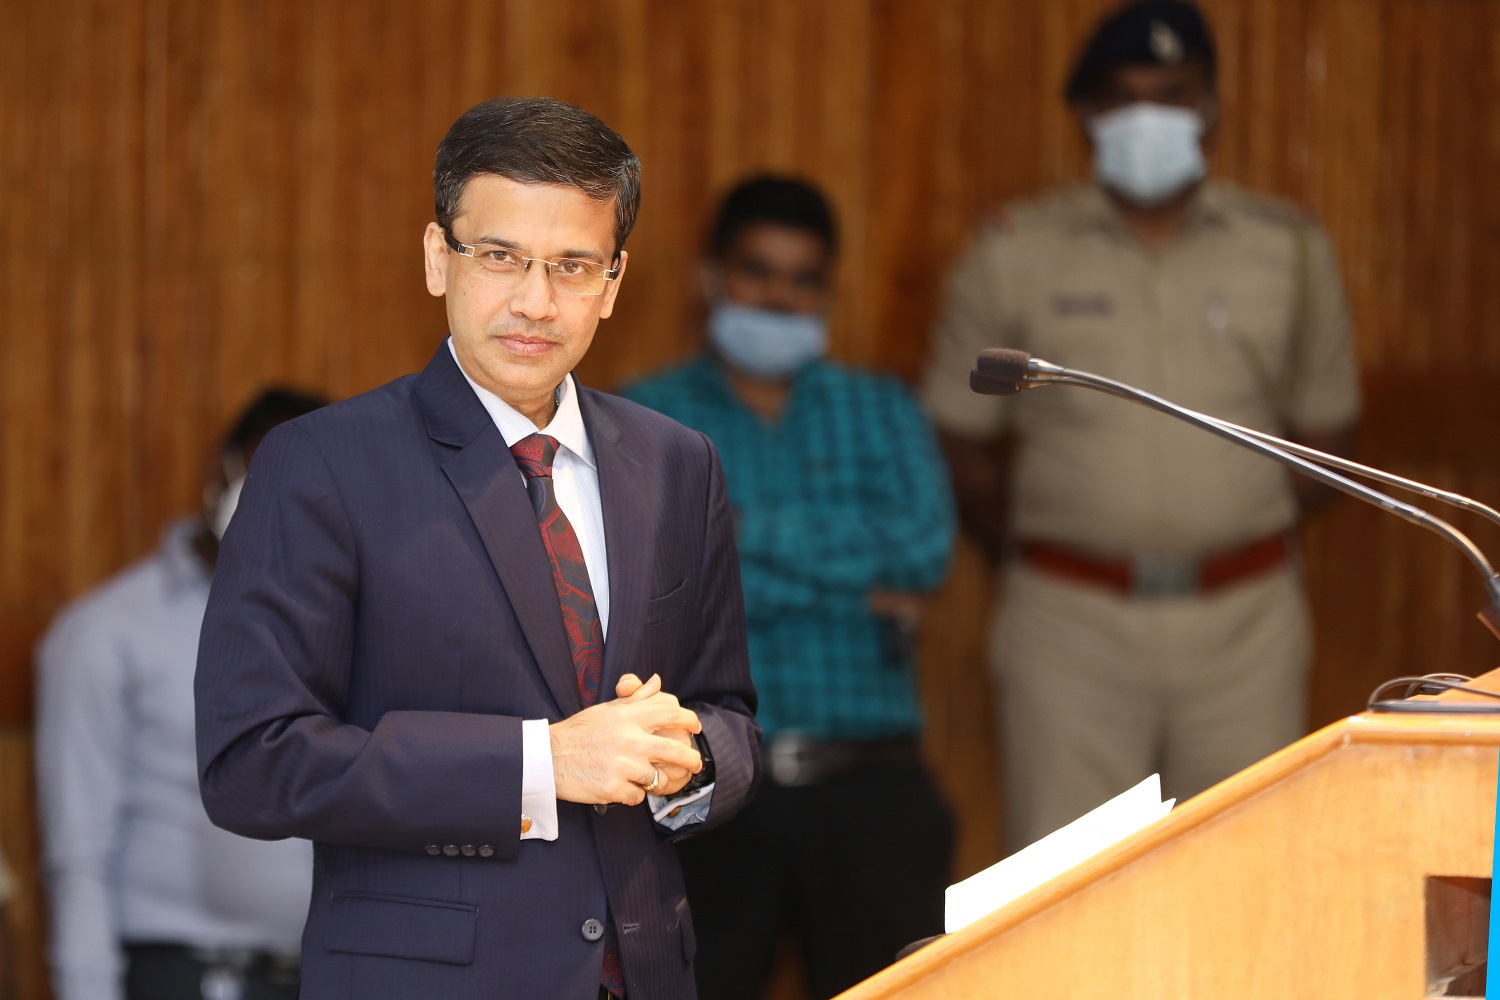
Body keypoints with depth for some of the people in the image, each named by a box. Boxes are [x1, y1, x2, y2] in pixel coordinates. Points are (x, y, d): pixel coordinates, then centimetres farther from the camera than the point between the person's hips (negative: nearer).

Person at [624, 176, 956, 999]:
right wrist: (854, 587, -7)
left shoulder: (880, 413, 15)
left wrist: (751, 529, -4)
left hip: (869, 787, 2)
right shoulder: (644, 421, 8)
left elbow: (924, 545, -3)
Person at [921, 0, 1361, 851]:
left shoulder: (1291, 251, 6)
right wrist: (1032, 541, 7)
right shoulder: (1015, 255, 2)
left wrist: (1240, 532, 7)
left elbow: (1326, 429, 13)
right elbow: (960, 437, 8)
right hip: (1072, 621, -1)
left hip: (1244, 622, 1)